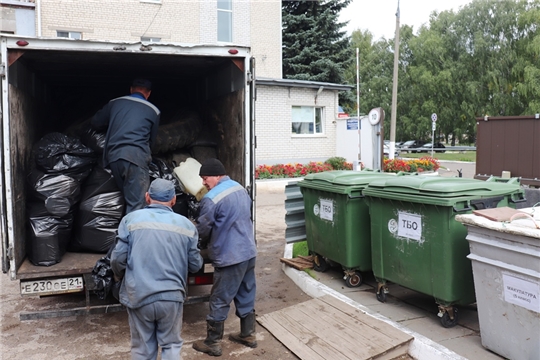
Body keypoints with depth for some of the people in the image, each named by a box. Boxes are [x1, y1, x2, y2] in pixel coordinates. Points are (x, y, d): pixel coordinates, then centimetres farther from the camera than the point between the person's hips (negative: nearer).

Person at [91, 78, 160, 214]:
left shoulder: (115, 102, 19)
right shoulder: (153, 110, 13)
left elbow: (95, 123, 27)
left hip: (114, 155, 4)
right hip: (136, 156, -4)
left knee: (129, 198, 16)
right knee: (136, 204, -8)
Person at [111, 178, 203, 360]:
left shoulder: (131, 219, -4)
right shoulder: (186, 224, 1)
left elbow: (118, 258, -5)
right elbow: (195, 265, 5)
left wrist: (119, 277, 17)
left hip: (138, 296, 0)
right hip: (172, 297, 0)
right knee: (171, 345, 18)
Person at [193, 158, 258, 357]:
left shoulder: (211, 199, -20)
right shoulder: (241, 188, 6)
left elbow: (202, 230, -9)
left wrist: (205, 242, 13)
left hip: (229, 257, -8)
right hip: (248, 252, 8)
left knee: (219, 302, 6)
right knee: (246, 297, 19)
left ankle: (212, 343, 18)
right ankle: (248, 335, 32)